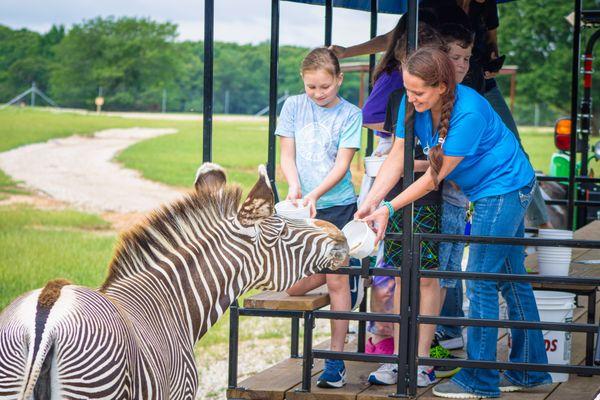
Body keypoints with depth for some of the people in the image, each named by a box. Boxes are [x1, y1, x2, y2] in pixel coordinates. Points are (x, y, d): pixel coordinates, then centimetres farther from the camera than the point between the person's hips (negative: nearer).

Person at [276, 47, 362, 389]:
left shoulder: (350, 114, -3)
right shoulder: (293, 107, 4)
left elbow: (342, 163, -9)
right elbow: (287, 155, 3)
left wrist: (315, 195, -23)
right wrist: (294, 186, -17)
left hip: (338, 205, -3)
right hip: (301, 207, 3)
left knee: (338, 282, -4)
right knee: (294, 286, -2)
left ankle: (336, 361, 3)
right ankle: (346, 270, 27)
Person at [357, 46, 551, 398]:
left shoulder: (468, 114, -31)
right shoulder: (413, 104, -9)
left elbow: (436, 176, -24)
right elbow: (397, 157, -6)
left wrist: (390, 209, -21)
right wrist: (372, 202, -17)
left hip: (504, 188, -9)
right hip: (488, 193, 9)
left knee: (481, 284, -6)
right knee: (512, 279, 15)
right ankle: (530, 370, 24)